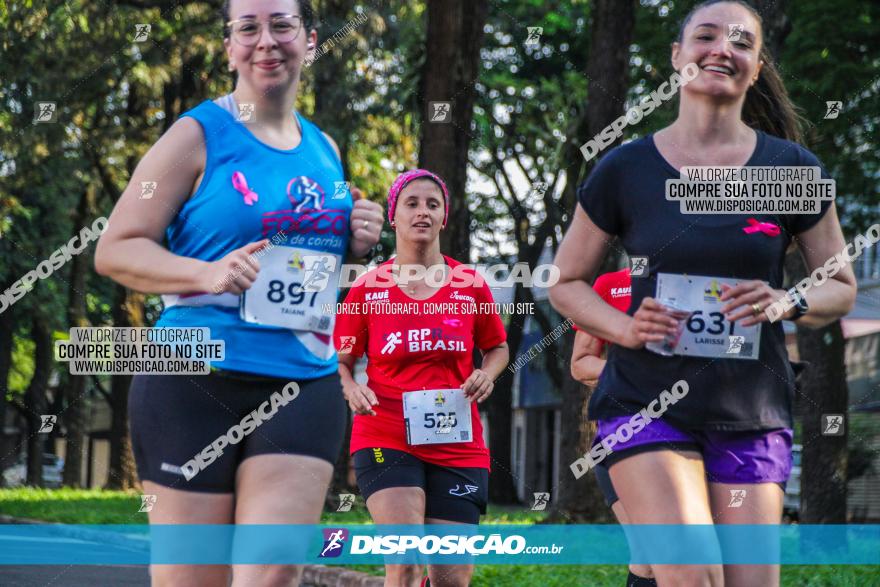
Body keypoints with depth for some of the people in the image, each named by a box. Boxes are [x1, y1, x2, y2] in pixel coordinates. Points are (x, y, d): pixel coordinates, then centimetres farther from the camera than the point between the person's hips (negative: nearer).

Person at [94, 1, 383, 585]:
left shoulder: (325, 151, 14)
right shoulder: (199, 136, -1)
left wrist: (356, 244, 6)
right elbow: (114, 251, -4)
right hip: (197, 382, -4)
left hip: (306, 384, 4)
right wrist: (209, 274, -20)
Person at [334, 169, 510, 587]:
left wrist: (486, 375, -3)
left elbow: (498, 347, 18)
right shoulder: (367, 289, 0)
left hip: (458, 445, 2)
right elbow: (342, 362, 8)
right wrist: (352, 390, -13)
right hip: (385, 439, -2)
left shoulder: (470, 285, 5)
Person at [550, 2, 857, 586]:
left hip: (752, 416, 2)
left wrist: (787, 302, -11)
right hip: (647, 403, -2)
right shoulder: (625, 169, 1)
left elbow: (842, 288, 11)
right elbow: (567, 283, 10)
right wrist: (624, 327, -10)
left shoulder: (792, 170, 3)